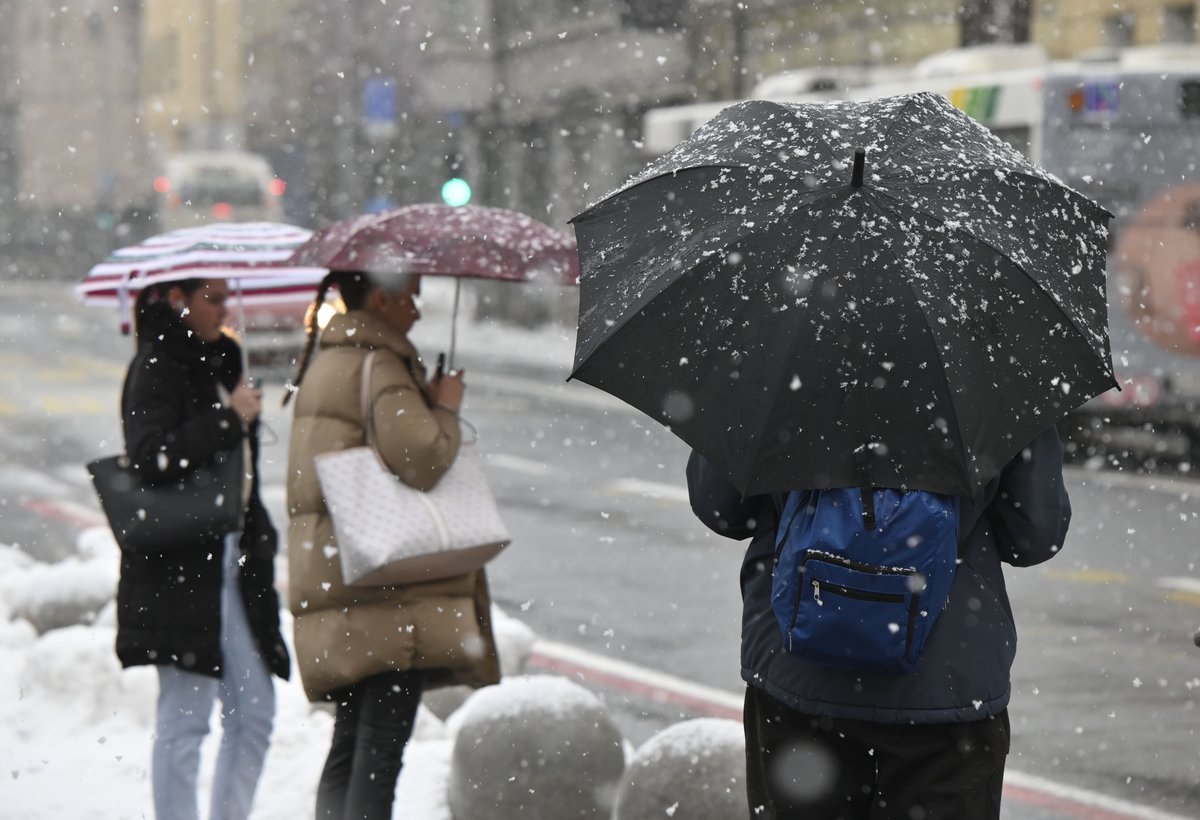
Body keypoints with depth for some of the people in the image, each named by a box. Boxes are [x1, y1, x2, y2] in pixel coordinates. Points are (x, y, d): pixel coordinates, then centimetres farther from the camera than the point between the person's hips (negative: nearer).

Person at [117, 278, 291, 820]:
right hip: (179, 568, -8)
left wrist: (257, 537, 19)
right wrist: (229, 419, -17)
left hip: (230, 561, 8)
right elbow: (151, 455, -24)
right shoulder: (156, 368, -8)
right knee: (185, 716, -4)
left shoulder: (216, 361, 17)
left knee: (254, 713, 8)